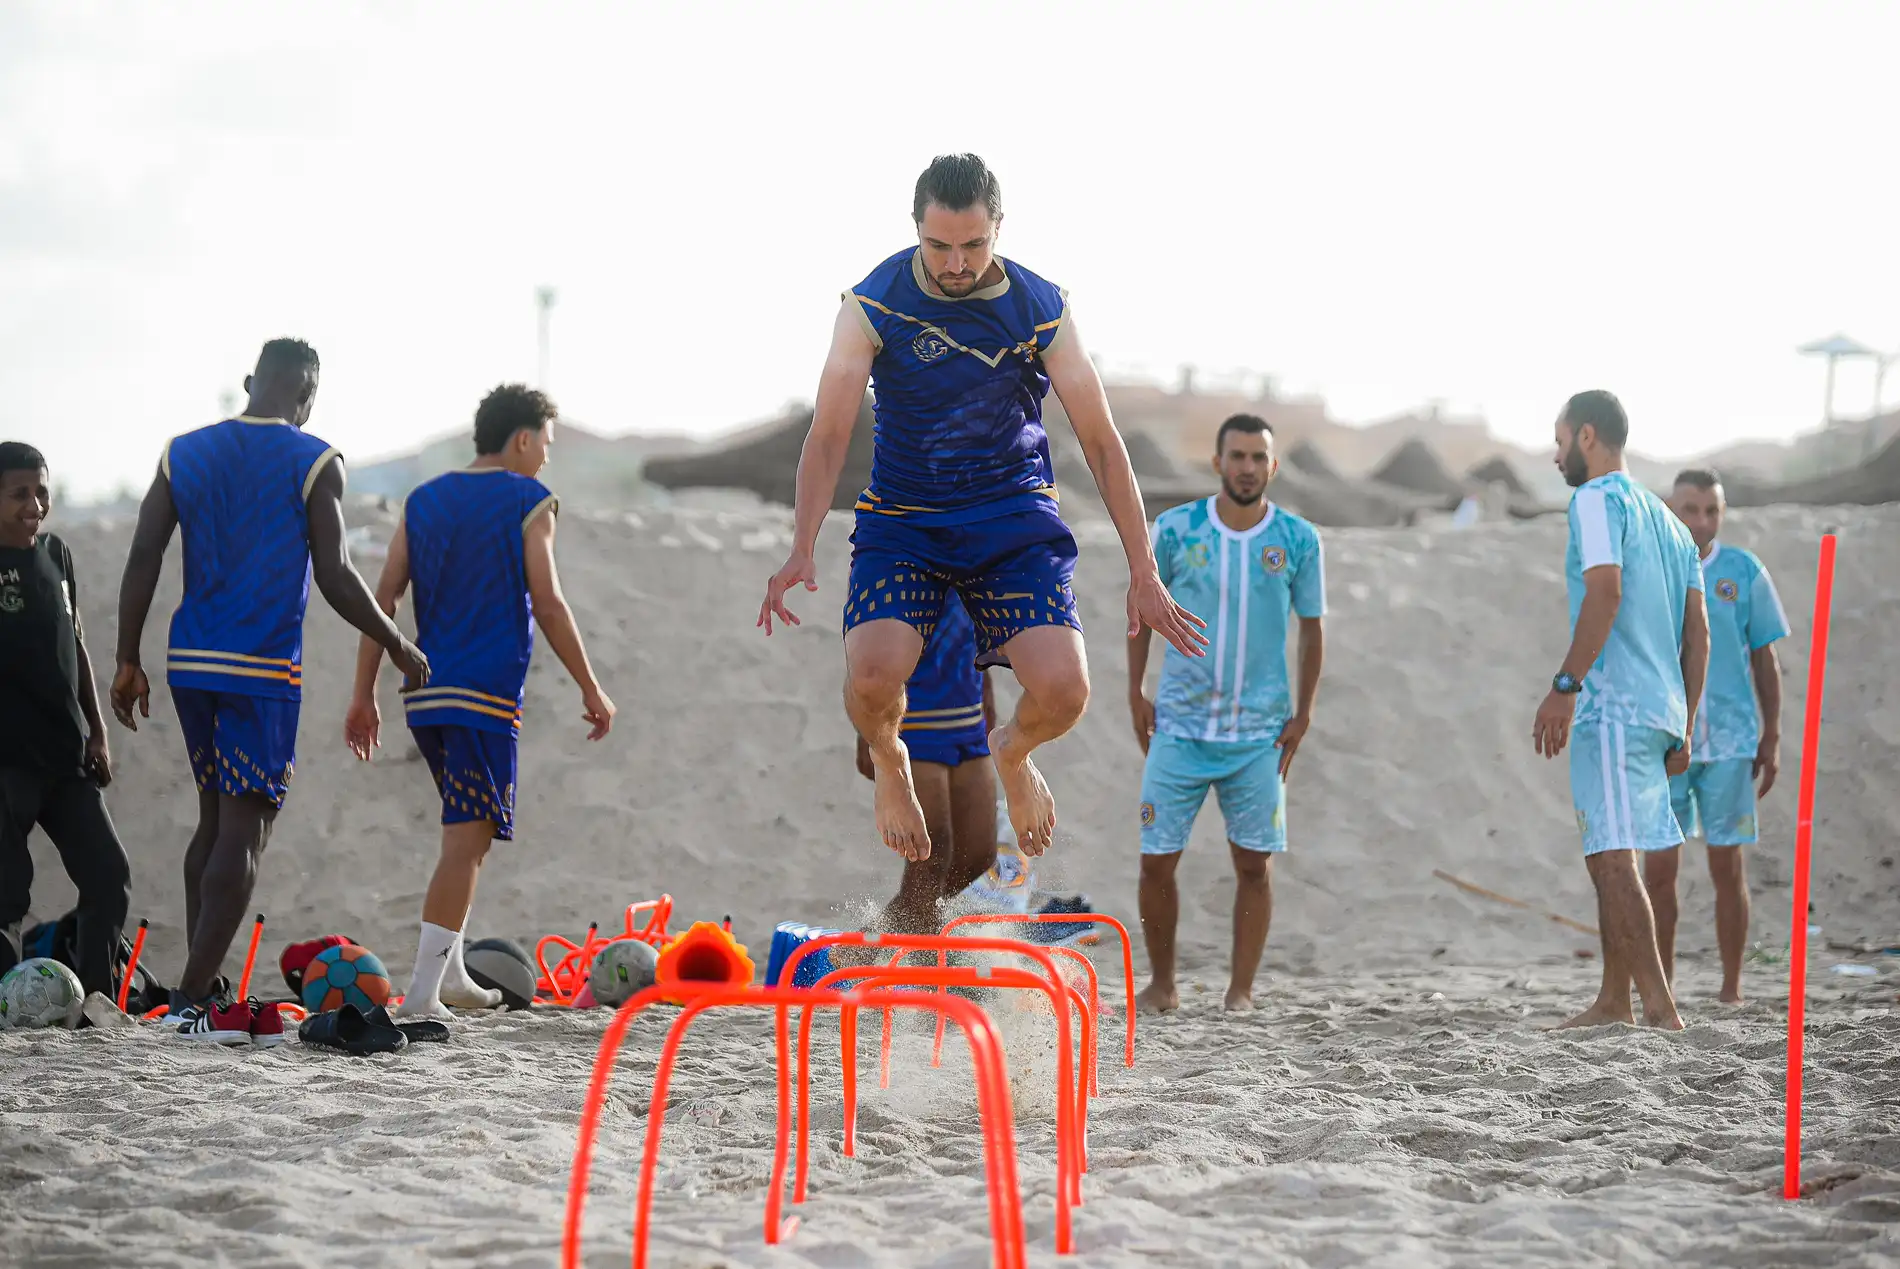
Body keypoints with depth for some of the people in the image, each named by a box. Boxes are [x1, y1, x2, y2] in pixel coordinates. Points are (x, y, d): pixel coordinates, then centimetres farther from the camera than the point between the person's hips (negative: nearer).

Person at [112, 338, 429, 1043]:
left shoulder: (184, 453, 9)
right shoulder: (314, 462, -4)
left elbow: (143, 558, 4)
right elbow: (334, 576, -8)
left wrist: (128, 661, 9)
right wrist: (397, 646, 5)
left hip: (190, 665, 5)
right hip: (263, 669, -5)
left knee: (216, 819, 16)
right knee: (244, 829, -4)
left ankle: (202, 988, 13)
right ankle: (193, 999, -11)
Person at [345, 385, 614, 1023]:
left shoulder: (423, 502, 14)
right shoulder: (528, 502, -3)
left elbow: (383, 600, 9)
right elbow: (547, 605, -7)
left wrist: (364, 695, 10)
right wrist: (591, 690, 0)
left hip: (424, 695, 7)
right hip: (487, 695, -7)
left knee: (466, 832, 21)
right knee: (468, 840, -7)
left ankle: (450, 973, 22)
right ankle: (422, 994, -14)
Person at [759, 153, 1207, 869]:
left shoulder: (1041, 309, -6)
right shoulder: (873, 305, -9)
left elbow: (1101, 441, -2)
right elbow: (829, 434, -11)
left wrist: (1144, 574, -6)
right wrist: (801, 552, -27)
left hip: (1015, 515, 1)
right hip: (901, 518, -1)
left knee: (1063, 690, -21)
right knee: (872, 680, -27)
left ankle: (1012, 753, 19)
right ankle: (889, 762, 13)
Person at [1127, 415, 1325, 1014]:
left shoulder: (1298, 541, -1)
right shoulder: (1174, 530, -2)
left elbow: (1312, 627, 7)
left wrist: (1303, 713, 2)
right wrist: (1135, 693, 3)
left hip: (1260, 733, 0)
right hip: (1179, 727, 0)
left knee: (1254, 865, -1)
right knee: (1157, 860, -2)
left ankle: (1240, 993, 7)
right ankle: (1162, 983, 14)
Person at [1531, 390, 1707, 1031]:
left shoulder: (1596, 499, -4)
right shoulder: (1668, 521, 22)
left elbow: (1605, 593, -19)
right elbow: (1698, 632, 19)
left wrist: (1564, 686, -22)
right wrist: (1685, 727, 21)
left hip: (1610, 706, -9)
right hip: (1660, 710, 9)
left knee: (1611, 856, -13)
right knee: (1610, 857, 16)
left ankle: (1660, 1008, -20)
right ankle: (1613, 1002, 21)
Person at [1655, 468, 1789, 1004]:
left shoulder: (1745, 572, 2)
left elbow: (1765, 662, 7)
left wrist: (1771, 740, 5)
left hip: (1729, 742, 0)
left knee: (1727, 867, 3)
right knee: (1658, 869, 0)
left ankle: (1731, 991, 12)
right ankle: (1661, 992, 10)